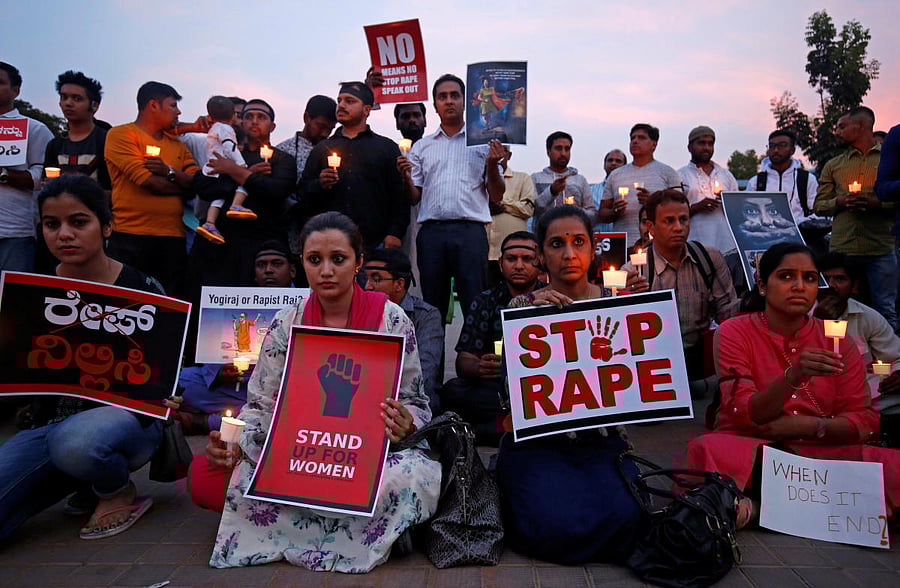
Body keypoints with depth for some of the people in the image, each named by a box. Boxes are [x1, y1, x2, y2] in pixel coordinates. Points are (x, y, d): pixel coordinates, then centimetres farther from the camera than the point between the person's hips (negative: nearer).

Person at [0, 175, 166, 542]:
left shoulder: (142, 290, -6)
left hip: (128, 417, -4)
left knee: (72, 441, -37)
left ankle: (119, 492, -2)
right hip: (51, 424, 4)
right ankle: (91, 482, 11)